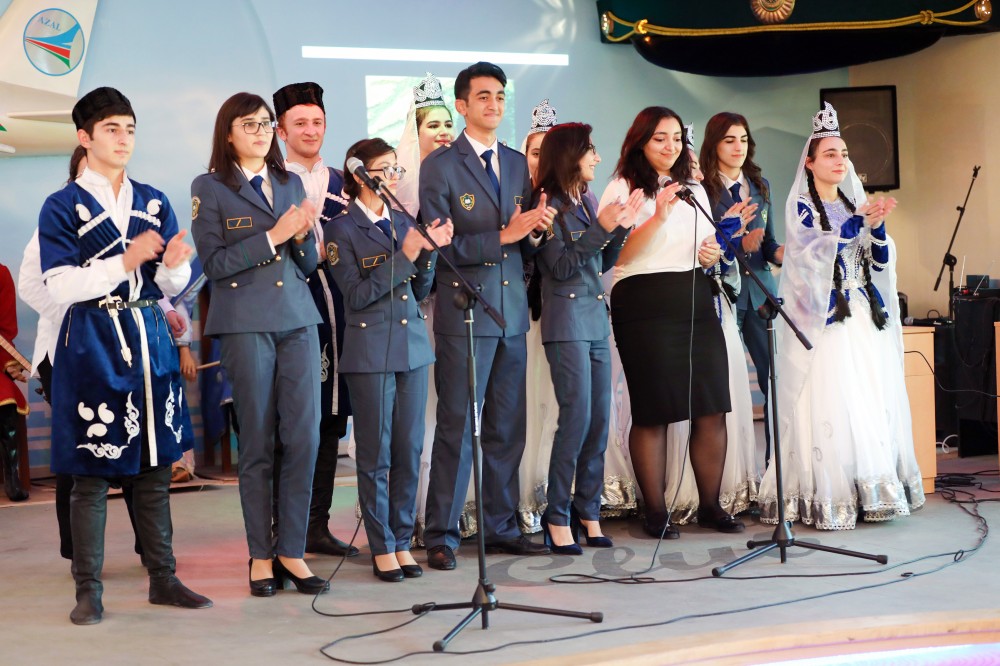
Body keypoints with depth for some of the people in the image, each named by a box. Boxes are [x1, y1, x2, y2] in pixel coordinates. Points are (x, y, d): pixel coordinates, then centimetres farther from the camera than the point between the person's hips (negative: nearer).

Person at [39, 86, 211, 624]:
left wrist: (174, 265, -12)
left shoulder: (154, 203, 13)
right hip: (92, 344, -4)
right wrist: (126, 261, -18)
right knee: (92, 471, -1)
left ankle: (163, 578, 15)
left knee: (155, 467, 7)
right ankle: (88, 589, 6)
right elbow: (61, 287, -10)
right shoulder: (62, 207, 0)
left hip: (149, 339, 4)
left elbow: (172, 286, 11)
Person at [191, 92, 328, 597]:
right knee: (257, 442, 1)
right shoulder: (209, 188, 2)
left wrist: (303, 235, -4)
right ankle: (261, 555, 11)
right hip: (246, 323, -4)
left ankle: (292, 551, 7)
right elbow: (214, 263, -7)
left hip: (298, 320, 4)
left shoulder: (290, 183, 15)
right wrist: (272, 236, -13)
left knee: (305, 437, -2)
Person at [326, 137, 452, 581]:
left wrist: (429, 252, -4)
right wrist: (403, 256, -15)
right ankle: (382, 547, 9)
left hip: (412, 345, 5)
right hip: (370, 350, -5)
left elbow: (420, 290, 12)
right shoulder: (342, 229, -4)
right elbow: (356, 295, -11)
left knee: (409, 449, 7)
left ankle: (403, 540, 16)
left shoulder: (403, 222, 12)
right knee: (376, 452, 0)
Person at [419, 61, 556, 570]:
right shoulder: (440, 165, -4)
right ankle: (441, 536, 3)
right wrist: (503, 236, -18)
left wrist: (536, 229, -5)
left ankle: (500, 527, 19)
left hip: (512, 312, 6)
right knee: (456, 426, -4)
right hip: (464, 312, -6)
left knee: (508, 427, 9)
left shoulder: (518, 164, 14)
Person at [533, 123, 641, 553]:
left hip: (596, 321, 8)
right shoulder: (549, 204, -8)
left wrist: (622, 227, 4)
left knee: (600, 420, 6)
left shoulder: (585, 201, 14)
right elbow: (560, 267, -14)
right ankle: (558, 516, -1)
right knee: (577, 418, -9)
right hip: (567, 321, -8)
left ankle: (587, 510, 14)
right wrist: (600, 228, -18)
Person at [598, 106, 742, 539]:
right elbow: (620, 253, -9)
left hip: (696, 302, 6)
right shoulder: (623, 189, 1)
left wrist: (715, 254, 7)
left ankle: (710, 505, 13)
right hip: (644, 304, -5)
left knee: (712, 409, 1)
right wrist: (658, 218, -20)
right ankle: (655, 512, 5)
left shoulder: (693, 189, 21)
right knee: (653, 412, -4)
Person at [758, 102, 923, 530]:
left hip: (864, 318, 6)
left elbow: (881, 262, 12)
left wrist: (877, 226, -6)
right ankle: (829, 498, -9)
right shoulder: (801, 205, 1)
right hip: (825, 318, -6)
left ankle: (873, 489, 6)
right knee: (830, 403, -11)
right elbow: (813, 251, -16)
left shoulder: (855, 202, 16)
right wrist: (858, 220, -21)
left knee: (873, 400, 1)